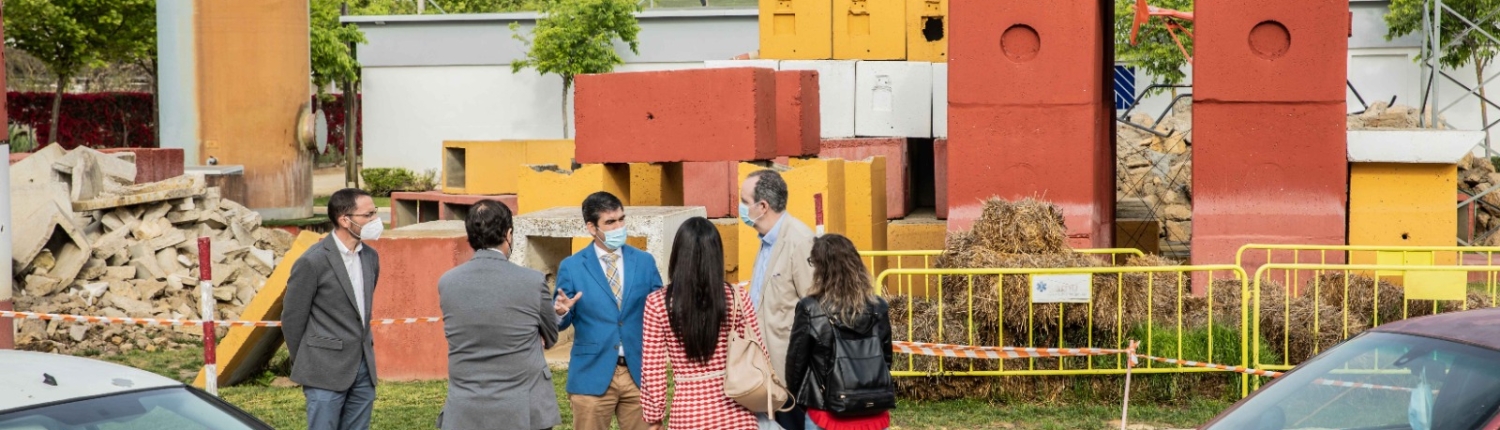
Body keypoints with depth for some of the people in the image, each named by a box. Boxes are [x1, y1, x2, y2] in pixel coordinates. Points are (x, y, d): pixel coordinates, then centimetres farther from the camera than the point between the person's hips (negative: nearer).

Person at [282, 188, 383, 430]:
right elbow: (292, 319, -5)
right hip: (327, 373, -6)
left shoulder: (370, 257, 8)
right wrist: (307, 369, 3)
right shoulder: (313, 262, -13)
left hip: (364, 369, 6)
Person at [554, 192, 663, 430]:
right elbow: (561, 323, 1)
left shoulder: (644, 261, 7)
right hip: (592, 374, -2)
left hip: (638, 372, 2)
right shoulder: (571, 267, -1)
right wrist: (561, 312, -22)